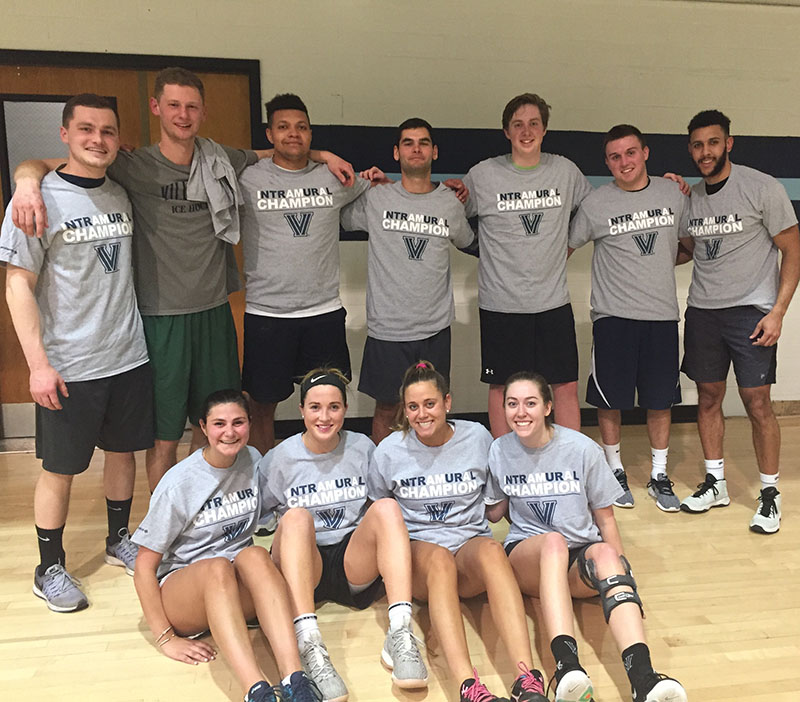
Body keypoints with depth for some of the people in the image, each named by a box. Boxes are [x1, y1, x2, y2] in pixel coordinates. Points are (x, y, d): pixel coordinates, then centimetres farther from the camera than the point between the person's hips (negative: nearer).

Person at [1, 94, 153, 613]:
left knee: (124, 451, 16)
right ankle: (50, 568, 24)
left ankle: (120, 540, 36)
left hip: (128, 355, 5)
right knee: (60, 468, 6)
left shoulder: (122, 195, 7)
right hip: (68, 365, -5)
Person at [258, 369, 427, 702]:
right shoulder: (279, 458, 2)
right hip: (303, 567, -1)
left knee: (387, 507, -26)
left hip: (356, 563, 1)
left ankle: (400, 634, -37)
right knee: (297, 516, -32)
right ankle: (309, 645, -43)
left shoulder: (363, 448, 6)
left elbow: (379, 506, 15)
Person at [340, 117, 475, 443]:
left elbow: (468, 242, 23)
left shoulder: (451, 202, 5)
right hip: (387, 328, -2)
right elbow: (338, 218, 12)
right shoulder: (375, 199, -2)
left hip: (436, 328, 2)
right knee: (387, 409, 10)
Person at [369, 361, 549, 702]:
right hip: (417, 547, 0)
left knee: (492, 550, -35)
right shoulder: (390, 451, 2)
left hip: (470, 540, 1)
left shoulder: (478, 437, 4)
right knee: (438, 560, -37)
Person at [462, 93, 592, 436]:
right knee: (501, 387, 8)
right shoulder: (482, 175, -3)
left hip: (553, 301, 2)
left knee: (566, 385, 8)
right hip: (501, 303, -2)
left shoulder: (565, 171, 6)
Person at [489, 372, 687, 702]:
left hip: (582, 558, 1)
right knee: (553, 541, -36)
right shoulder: (499, 452, 1)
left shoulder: (583, 449, -3)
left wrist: (621, 571, -7)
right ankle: (567, 666, -52)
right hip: (526, 555, 0)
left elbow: (605, 516, 1)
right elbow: (494, 511, 15)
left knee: (604, 553, -35)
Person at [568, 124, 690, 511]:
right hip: (613, 315, -2)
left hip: (662, 314, 3)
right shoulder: (595, 204, -3)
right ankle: (615, 471, 25)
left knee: (661, 399, 9)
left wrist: (664, 260, 8)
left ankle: (659, 476, 25)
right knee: (610, 399, 4)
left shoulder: (673, 194, 7)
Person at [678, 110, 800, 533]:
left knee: (757, 403, -3)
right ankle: (715, 483, 23)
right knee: (708, 397, 9)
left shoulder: (762, 188, -6)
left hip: (751, 310, -4)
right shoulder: (689, 197, 8)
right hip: (702, 310, 5)